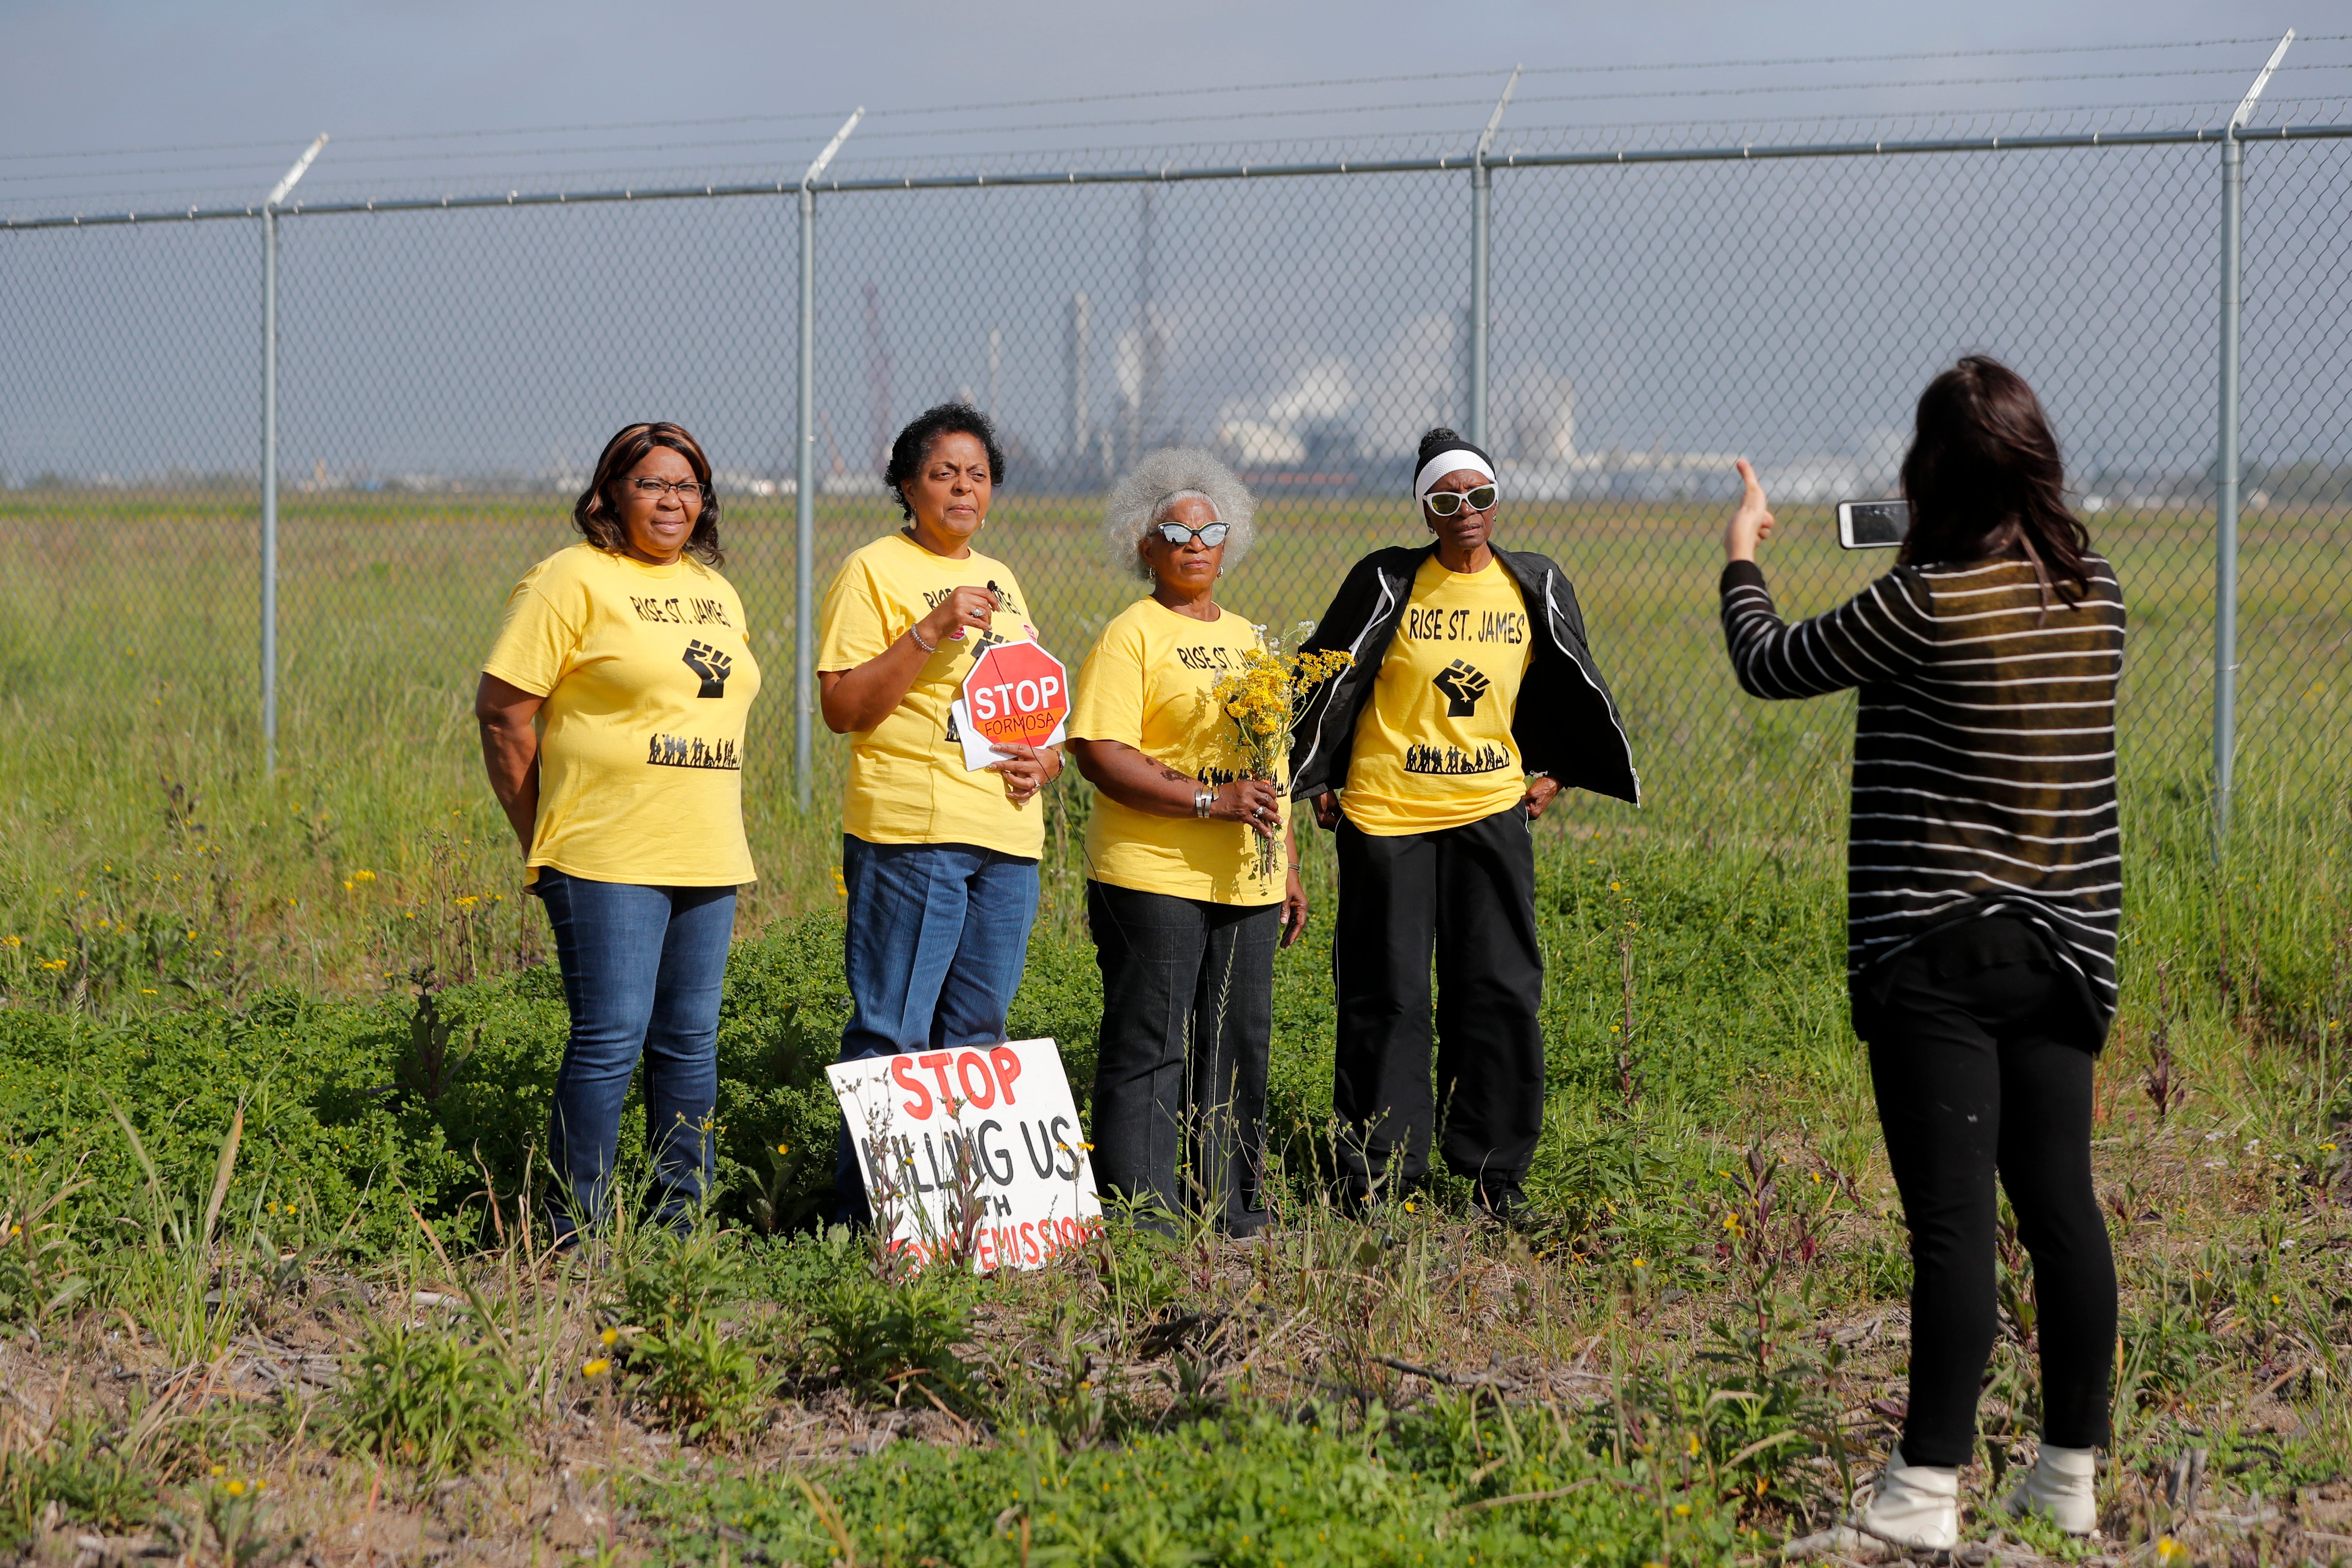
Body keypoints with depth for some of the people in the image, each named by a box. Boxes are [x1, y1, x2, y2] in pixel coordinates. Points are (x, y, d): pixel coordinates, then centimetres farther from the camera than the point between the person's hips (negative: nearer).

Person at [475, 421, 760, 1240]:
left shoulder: (714, 589, 16)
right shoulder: (574, 580, -6)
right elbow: (502, 711, -7)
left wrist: (713, 840, 18)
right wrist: (542, 841, -5)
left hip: (706, 860, 7)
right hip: (608, 860, -7)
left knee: (690, 1040, 10)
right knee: (610, 1040, -9)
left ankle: (683, 1220, 19)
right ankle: (579, 1233, -2)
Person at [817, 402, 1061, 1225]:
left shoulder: (1000, 581, 19)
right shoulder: (873, 571, -2)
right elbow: (841, 708, -9)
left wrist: (1046, 758, 5)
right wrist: (929, 632, -17)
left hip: (1009, 838, 7)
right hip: (911, 833, -7)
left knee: (976, 1033, 10)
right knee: (894, 1034, -7)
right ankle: (865, 1216, -2)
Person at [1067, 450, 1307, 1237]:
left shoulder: (1246, 637, 18)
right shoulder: (1131, 635, -5)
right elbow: (1098, 754, -15)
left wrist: (1289, 870, 19)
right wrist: (1211, 799, -20)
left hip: (1244, 879, 7)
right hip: (1153, 877, -7)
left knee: (1239, 1045, 10)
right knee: (1148, 1049, -4)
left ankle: (1234, 1208, 20)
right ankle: (1142, 1219, 1)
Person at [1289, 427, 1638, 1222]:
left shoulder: (1535, 587, 4)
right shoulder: (1388, 581, -6)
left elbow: (1571, 687, 21)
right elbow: (1327, 680, 2)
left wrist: (1554, 773, 16)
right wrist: (1316, 781, 2)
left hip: (1491, 809, 3)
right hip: (1385, 813, -3)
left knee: (1501, 991, 2)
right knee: (1385, 996, 2)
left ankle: (1495, 1170, 12)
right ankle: (1376, 1171, 11)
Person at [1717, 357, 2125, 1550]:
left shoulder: (1925, 604, -15)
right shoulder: (2094, 594, 3)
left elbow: (1771, 667, -1)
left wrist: (1741, 558, 17)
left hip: (1937, 952, -6)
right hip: (2064, 946, 6)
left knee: (1952, 1219, -6)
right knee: (2060, 1204, 11)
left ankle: (1928, 1493, -4)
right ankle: (2072, 1473, 20)